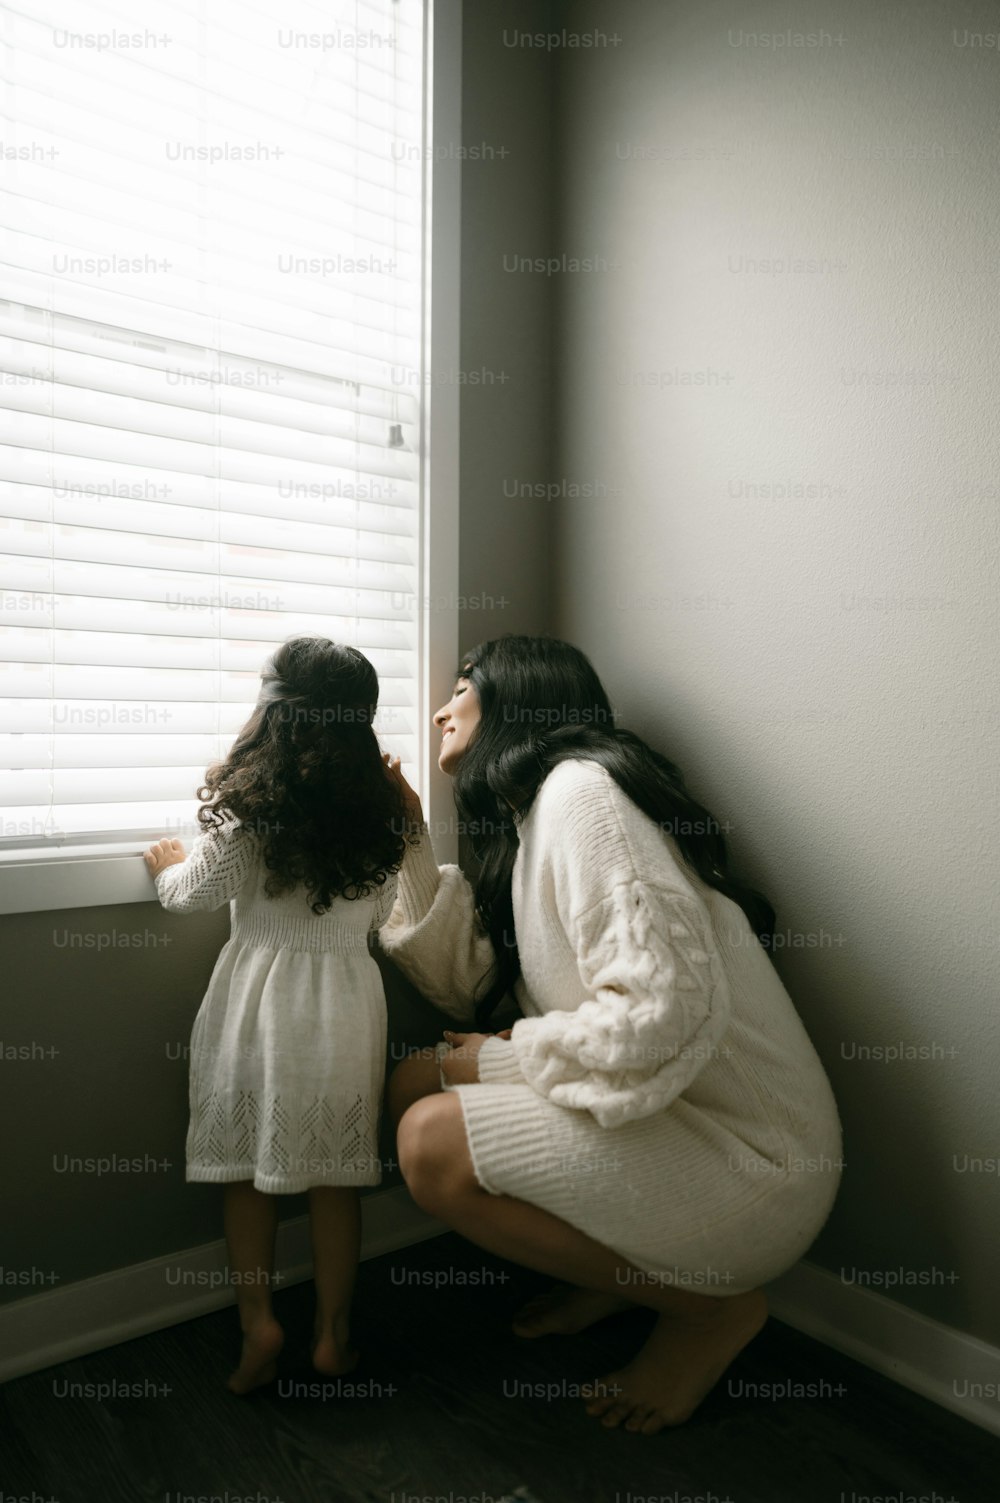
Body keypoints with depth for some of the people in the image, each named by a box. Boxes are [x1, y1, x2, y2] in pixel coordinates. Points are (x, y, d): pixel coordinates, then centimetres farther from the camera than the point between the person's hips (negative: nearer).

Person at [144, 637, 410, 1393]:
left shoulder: (250, 805, -12)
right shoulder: (380, 813, -1)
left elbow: (196, 891, 0)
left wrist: (169, 866, 21)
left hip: (260, 988, -2)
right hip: (349, 997, 3)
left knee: (246, 1164, 13)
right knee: (335, 1170, 12)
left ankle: (258, 1322, 18)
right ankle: (333, 1331, 22)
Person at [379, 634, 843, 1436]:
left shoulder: (580, 787, -17)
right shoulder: (529, 814, 13)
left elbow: (669, 1010, -28)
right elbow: (472, 983, 9)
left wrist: (500, 1060, -15)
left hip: (748, 1161, -9)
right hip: (667, 1116, 9)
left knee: (433, 1141, -20)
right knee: (417, 1082, 5)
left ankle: (709, 1305, 0)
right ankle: (622, 1266, 15)